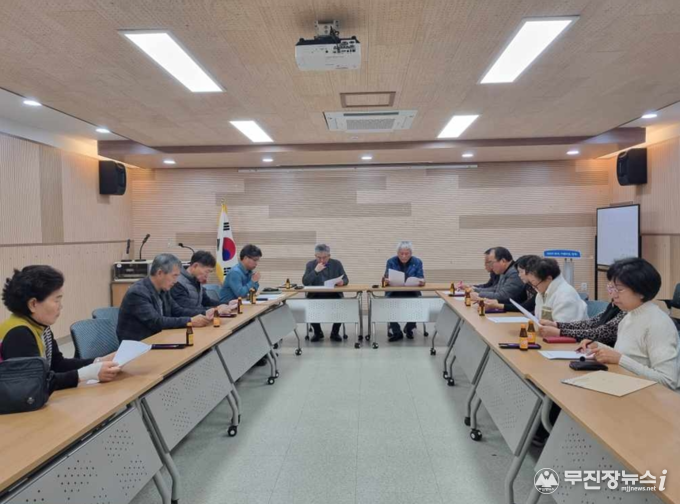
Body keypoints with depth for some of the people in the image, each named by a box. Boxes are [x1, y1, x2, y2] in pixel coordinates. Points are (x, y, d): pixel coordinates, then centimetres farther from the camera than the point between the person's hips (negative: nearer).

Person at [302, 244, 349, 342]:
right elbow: (305, 282, -8)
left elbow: (346, 279, 2)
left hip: (334, 295, 0)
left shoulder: (337, 263, 3)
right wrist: (315, 271, -21)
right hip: (316, 295, 0)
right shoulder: (310, 265, 2)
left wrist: (342, 282, -22)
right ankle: (318, 332, 3)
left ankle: (335, 332, -1)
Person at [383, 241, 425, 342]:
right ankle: (396, 332, -11)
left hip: (411, 293, 0)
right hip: (394, 292, 0)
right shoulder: (391, 262, 1)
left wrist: (421, 281, -27)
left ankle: (409, 328, 2)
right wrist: (387, 281, -28)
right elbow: (386, 279, -3)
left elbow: (421, 279, -2)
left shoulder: (417, 262, 3)